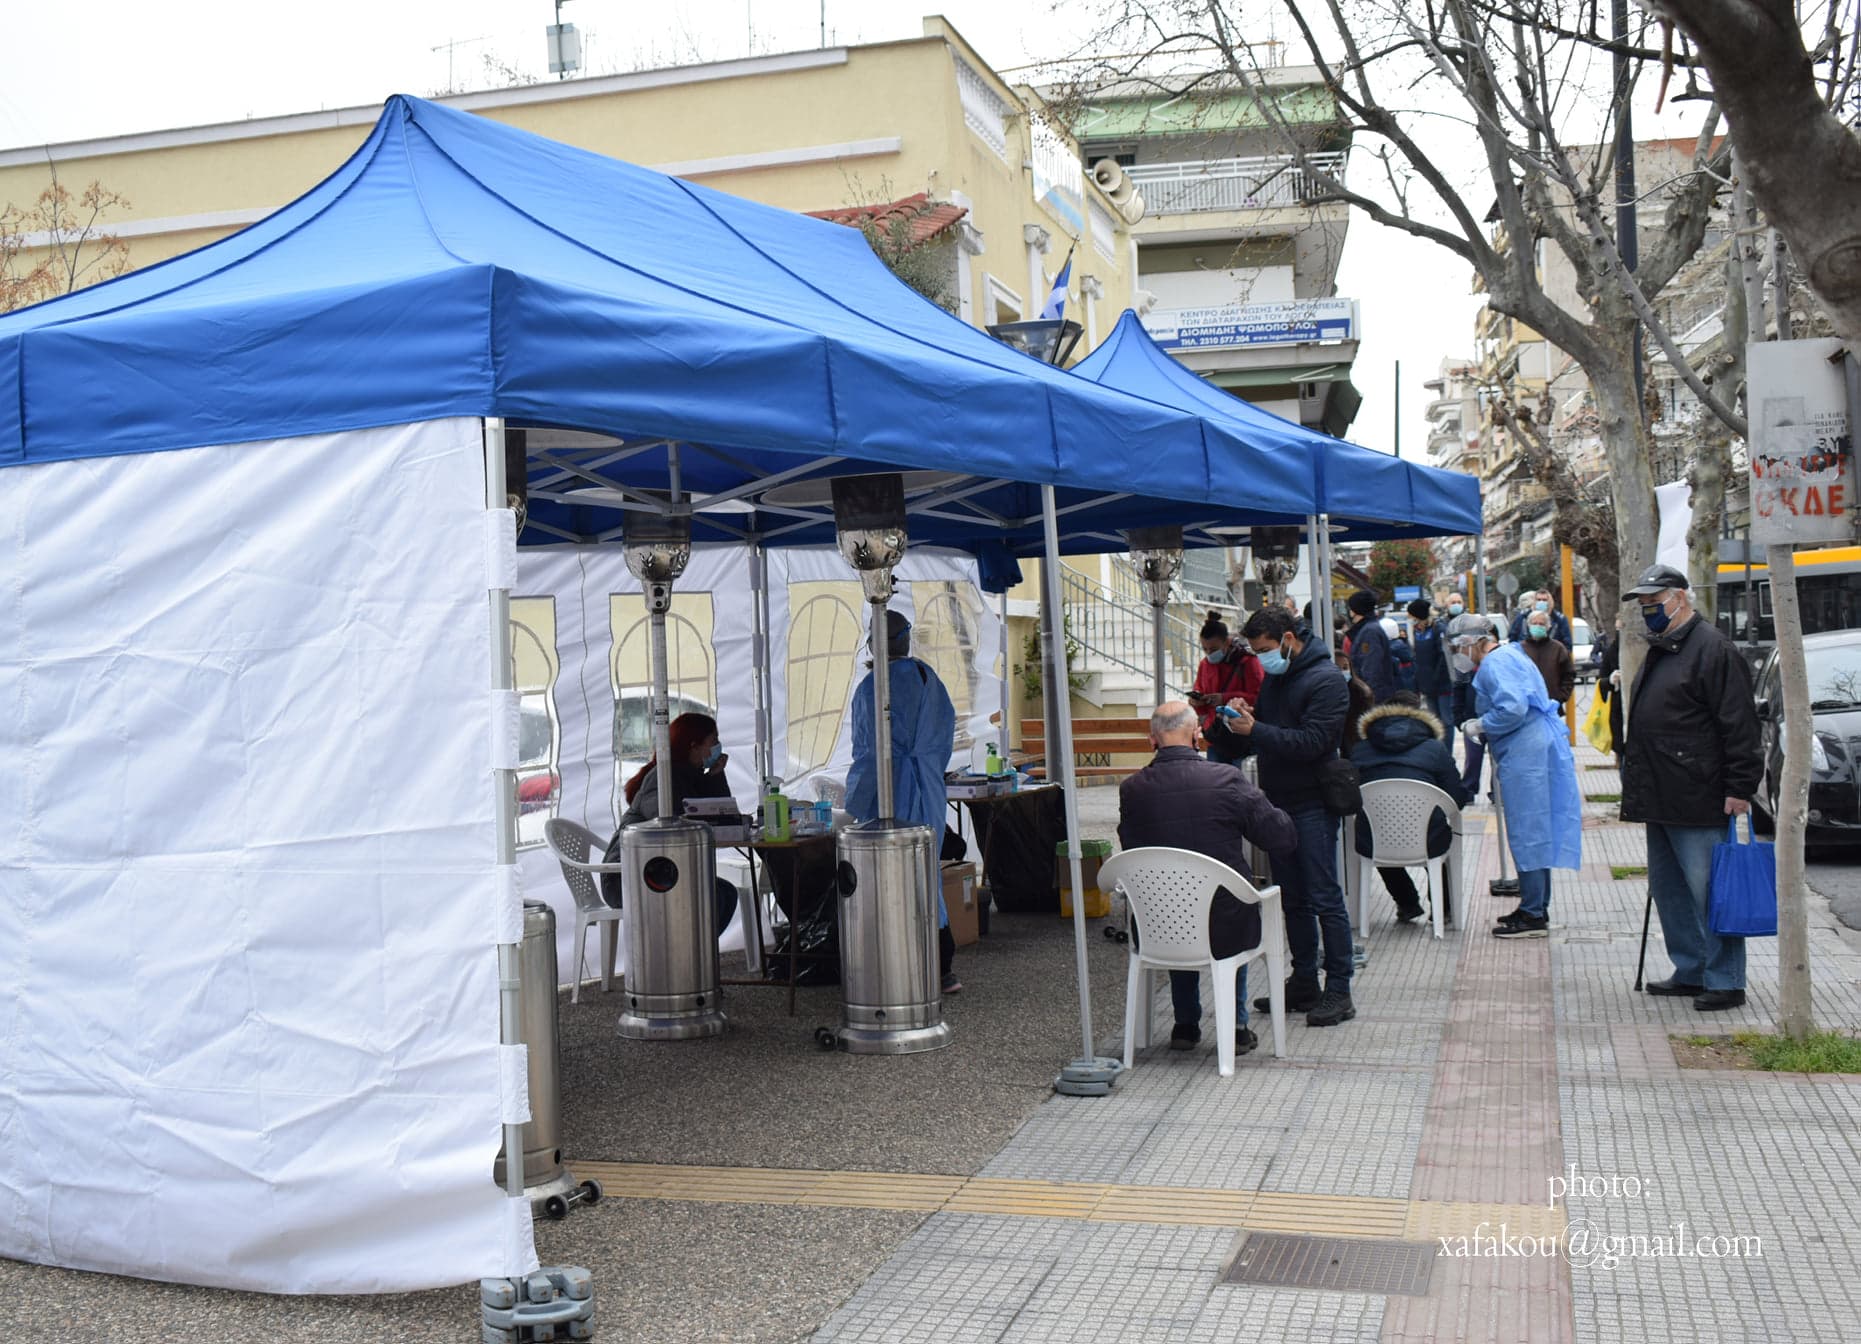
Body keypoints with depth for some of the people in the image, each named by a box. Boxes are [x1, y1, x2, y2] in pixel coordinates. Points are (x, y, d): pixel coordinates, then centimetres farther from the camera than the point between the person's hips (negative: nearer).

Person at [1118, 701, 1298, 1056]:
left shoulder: (1131, 789, -9)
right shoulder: (1227, 780, -14)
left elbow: (1130, 849, 4)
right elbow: (1285, 839, -8)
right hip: (1225, 929, -1)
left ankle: (1186, 1024, 39)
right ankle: (1236, 1025, 33)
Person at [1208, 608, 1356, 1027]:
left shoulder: (1326, 681, -12)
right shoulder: (1274, 678, 15)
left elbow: (1311, 742, -21)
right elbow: (1263, 737, 20)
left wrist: (1255, 731, -23)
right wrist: (1238, 722, -2)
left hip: (1312, 805, -8)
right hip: (1278, 800, 8)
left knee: (1324, 898, -6)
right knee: (1292, 898, 12)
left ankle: (1338, 991, -1)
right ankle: (1304, 982, 20)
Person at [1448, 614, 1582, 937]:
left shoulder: (1494, 663, -13)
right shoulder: (1510, 656, 20)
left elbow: (1512, 708, -25)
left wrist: (1480, 726, -10)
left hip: (1525, 755, -11)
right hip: (1537, 748, 11)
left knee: (1526, 834, -5)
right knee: (1536, 831, 15)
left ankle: (1533, 916, -1)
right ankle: (1538, 908, 22)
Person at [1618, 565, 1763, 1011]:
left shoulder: (1713, 649, -11)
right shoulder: (1658, 651, 19)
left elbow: (1739, 724, -15)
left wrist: (1740, 787, -18)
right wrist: (1636, 784, 23)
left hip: (1698, 803, -10)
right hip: (1661, 800, 10)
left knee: (1708, 890, -6)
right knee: (1668, 889, 15)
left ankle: (1725, 981, 1)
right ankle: (1691, 970, 25)